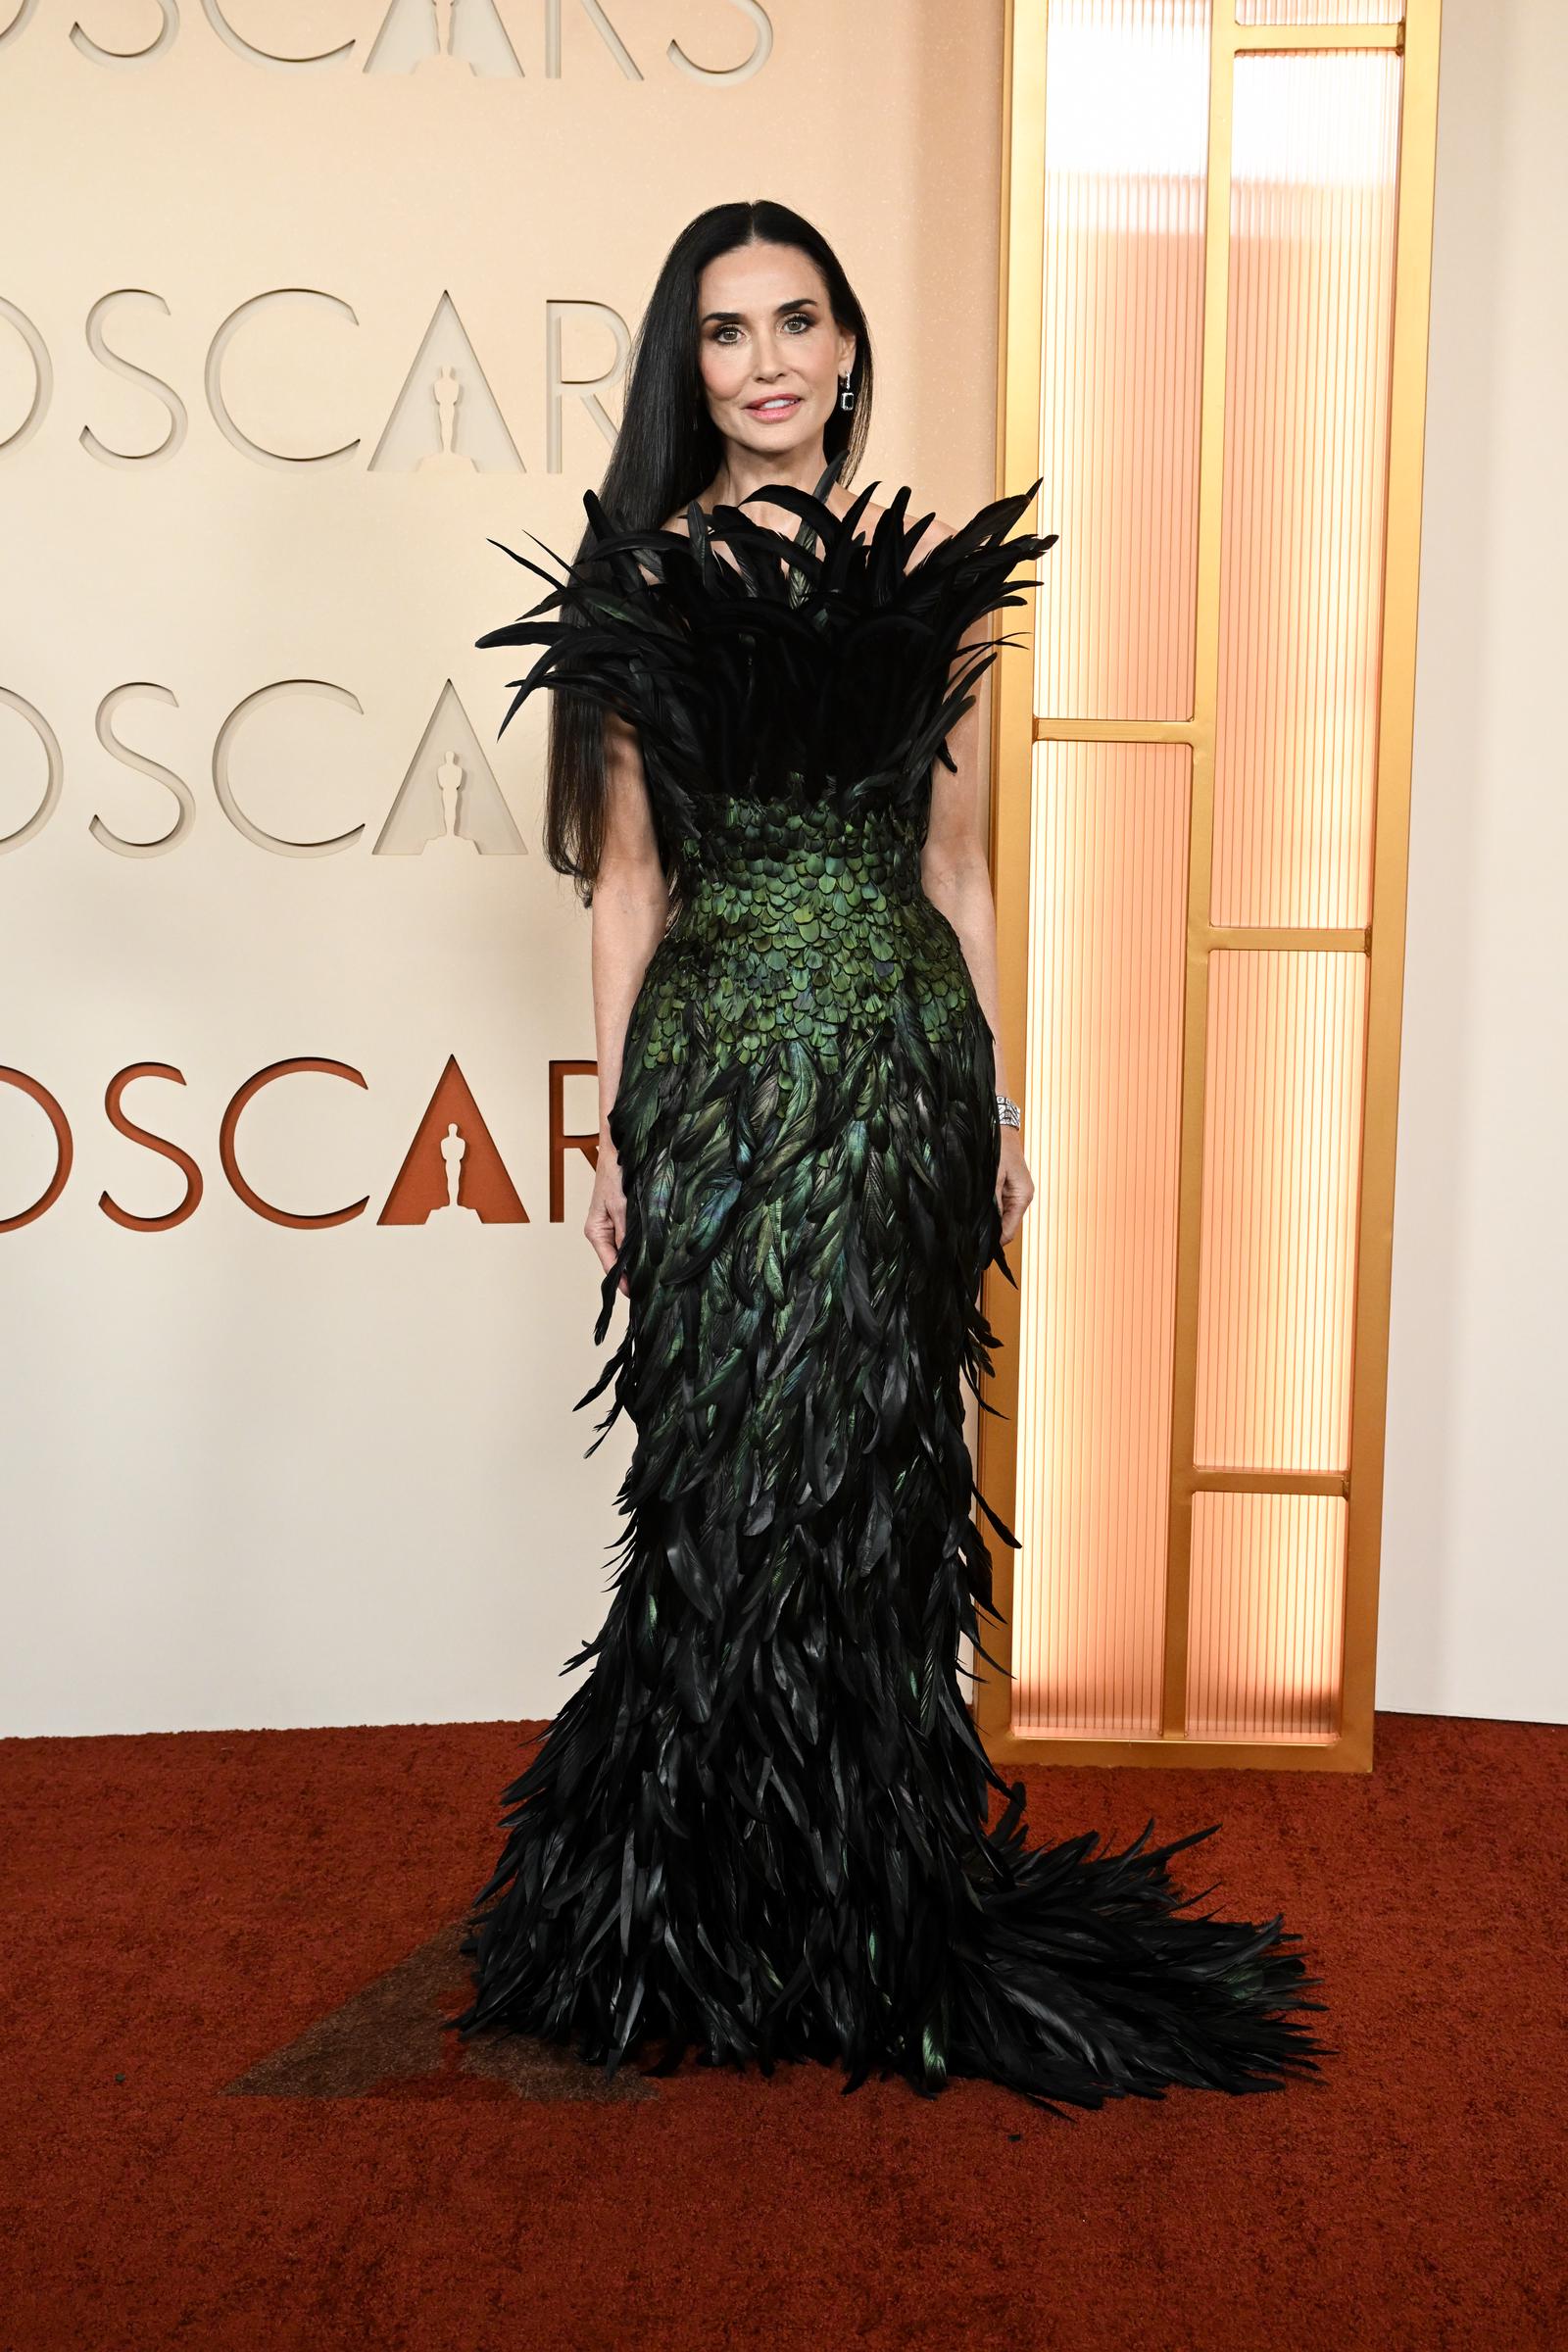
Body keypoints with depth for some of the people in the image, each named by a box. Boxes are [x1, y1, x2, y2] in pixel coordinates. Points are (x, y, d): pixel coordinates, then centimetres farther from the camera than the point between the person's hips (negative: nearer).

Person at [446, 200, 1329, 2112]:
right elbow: (628, 873, 5)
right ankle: (736, 1908, 21)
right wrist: (611, 1128, 1)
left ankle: (874, 1895, 23)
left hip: (904, 1059, 2)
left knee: (877, 1469, 6)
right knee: (738, 1474, 3)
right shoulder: (644, 576, 5)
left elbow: (956, 862, 11)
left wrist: (1004, 1108, 8)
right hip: (720, 1059, -1)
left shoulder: (931, 571, 9)